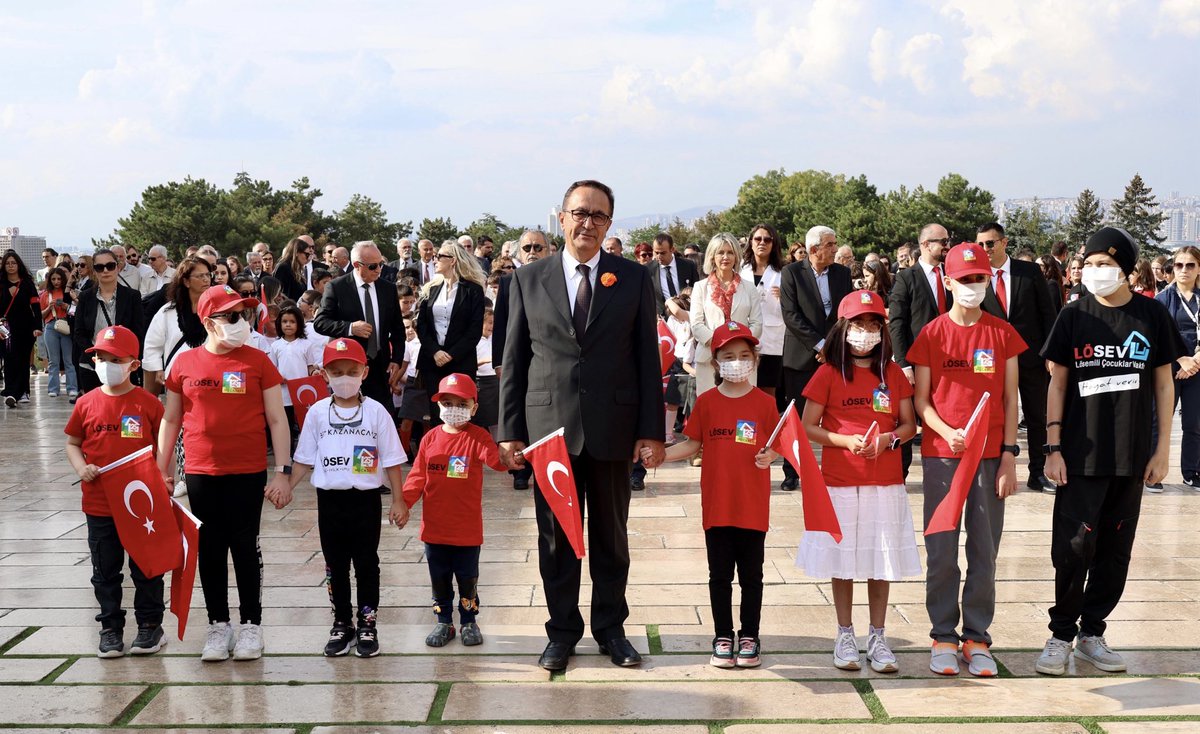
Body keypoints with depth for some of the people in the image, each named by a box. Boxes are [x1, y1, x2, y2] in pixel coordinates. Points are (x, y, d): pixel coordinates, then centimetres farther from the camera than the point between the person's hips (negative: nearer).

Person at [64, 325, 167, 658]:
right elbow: (72, 443, 12)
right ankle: (110, 627, 24)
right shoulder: (87, 404, 1)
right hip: (98, 503, 2)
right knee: (105, 570, 12)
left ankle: (150, 624, 22)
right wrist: (80, 467, -7)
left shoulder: (148, 403, -6)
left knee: (146, 567, 8)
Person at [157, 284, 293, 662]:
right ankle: (218, 625, 21)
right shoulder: (185, 363, 2)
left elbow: (277, 419, -2)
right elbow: (171, 419, 10)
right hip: (201, 475, 2)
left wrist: (283, 470, -7)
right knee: (210, 549, 9)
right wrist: (161, 469, 8)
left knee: (245, 547, 5)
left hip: (248, 474, -2)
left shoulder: (257, 361, -4)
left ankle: (251, 625, 16)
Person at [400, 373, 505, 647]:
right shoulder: (431, 438, 2)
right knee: (439, 578, 13)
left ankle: (468, 622, 25)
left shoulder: (477, 437, -8)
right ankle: (443, 622, 26)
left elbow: (495, 458, -25)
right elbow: (418, 476, 5)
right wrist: (404, 502, -5)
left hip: (467, 529, -3)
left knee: (467, 578, 9)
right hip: (435, 527, 3)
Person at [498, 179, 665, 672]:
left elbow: (648, 357, 2)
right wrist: (510, 430, -1)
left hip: (612, 428, 0)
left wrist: (652, 430, -3)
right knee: (556, 536, 8)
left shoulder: (634, 279, 4)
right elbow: (514, 360, 5)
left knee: (611, 535, 11)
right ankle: (562, 630, 20)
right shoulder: (529, 279, 4)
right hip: (549, 425, 0)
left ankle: (610, 628, 25)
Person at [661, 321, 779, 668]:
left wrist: (769, 455, -20)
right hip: (717, 505, 1)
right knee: (720, 574, 9)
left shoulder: (764, 403, -1)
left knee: (751, 575, 8)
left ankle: (749, 637, 20)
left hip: (753, 505, -1)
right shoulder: (706, 402, 2)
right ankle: (723, 637, 20)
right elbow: (692, 444, 6)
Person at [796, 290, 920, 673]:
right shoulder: (829, 373, -1)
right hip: (840, 481, -2)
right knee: (843, 559, 5)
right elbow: (808, 428, -2)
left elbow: (909, 425, 8)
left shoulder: (893, 373, 6)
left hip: (886, 481, 2)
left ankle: (877, 638, 15)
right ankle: (845, 636, 17)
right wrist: (845, 440, -16)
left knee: (882, 559, 4)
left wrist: (889, 438, -12)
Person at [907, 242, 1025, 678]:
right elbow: (921, 400, 2)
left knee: (985, 551, 5)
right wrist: (948, 432, -15)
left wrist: (1009, 454, -2)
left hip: (991, 456, 1)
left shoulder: (1002, 333, 4)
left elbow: (1009, 398, 5)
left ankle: (977, 638, 14)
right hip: (941, 454, -1)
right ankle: (943, 637, 12)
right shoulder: (932, 335, 1)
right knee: (941, 551, 1)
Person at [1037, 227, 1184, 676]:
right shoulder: (1074, 316, 0)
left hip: (1131, 455, 2)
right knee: (1074, 547, -5)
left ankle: (1092, 633, 20)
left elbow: (1163, 383, 7)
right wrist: (1053, 448, -3)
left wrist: (1162, 448, 3)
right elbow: (1057, 383, 3)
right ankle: (1061, 634, 9)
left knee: (1116, 550, 8)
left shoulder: (1151, 315, 2)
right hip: (1081, 454, -1)